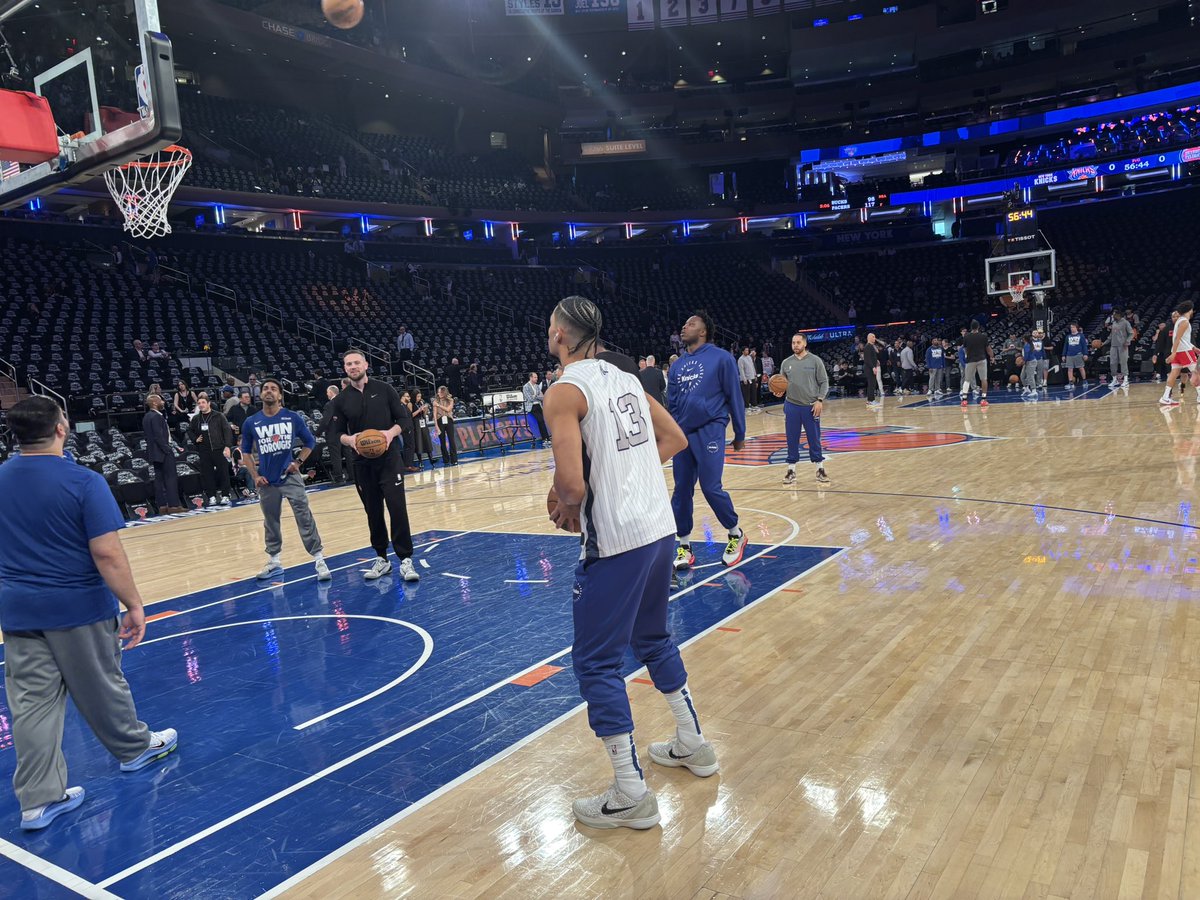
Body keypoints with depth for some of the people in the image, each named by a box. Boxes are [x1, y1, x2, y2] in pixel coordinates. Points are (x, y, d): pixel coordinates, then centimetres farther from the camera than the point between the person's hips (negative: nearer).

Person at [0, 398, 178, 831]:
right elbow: (107, 554, -21)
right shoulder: (83, 481, -18)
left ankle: (40, 798, 15)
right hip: (78, 606, -5)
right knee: (100, 686, 14)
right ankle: (135, 747, 36)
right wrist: (134, 605, -13)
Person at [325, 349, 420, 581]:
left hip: (389, 459, -2)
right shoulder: (341, 400, 6)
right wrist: (348, 439, -15)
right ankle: (381, 559, 21)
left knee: (397, 508, -10)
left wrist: (391, 432, -18)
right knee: (373, 512, 9)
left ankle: (405, 560, -5)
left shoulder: (384, 389, 0)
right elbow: (335, 433, 7)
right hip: (362, 463, 3)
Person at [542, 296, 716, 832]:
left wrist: (567, 511, -2)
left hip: (615, 543, -8)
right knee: (653, 639, 26)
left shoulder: (565, 392, -12)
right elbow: (675, 440, 19)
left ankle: (631, 795, 10)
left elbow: (572, 483, -23)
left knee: (595, 662, 4)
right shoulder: (626, 379, 11)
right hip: (660, 528, 8)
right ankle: (692, 746, 38)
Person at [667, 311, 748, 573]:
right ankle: (684, 547, 16)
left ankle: (736, 536, 15)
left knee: (711, 488, -9)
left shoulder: (721, 357, -2)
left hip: (709, 431, -5)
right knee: (681, 491, 5)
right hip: (682, 433, 6)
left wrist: (740, 434, 1)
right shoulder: (677, 365, 14)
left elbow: (734, 396, 0)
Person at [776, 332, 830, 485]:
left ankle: (820, 469, 17)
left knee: (814, 439, 5)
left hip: (811, 406, -2)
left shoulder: (815, 361, -2)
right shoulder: (786, 363, 5)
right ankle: (791, 469, 17)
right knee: (792, 440, 7)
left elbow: (824, 382, -2)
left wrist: (820, 400, -12)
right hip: (791, 406, 2)